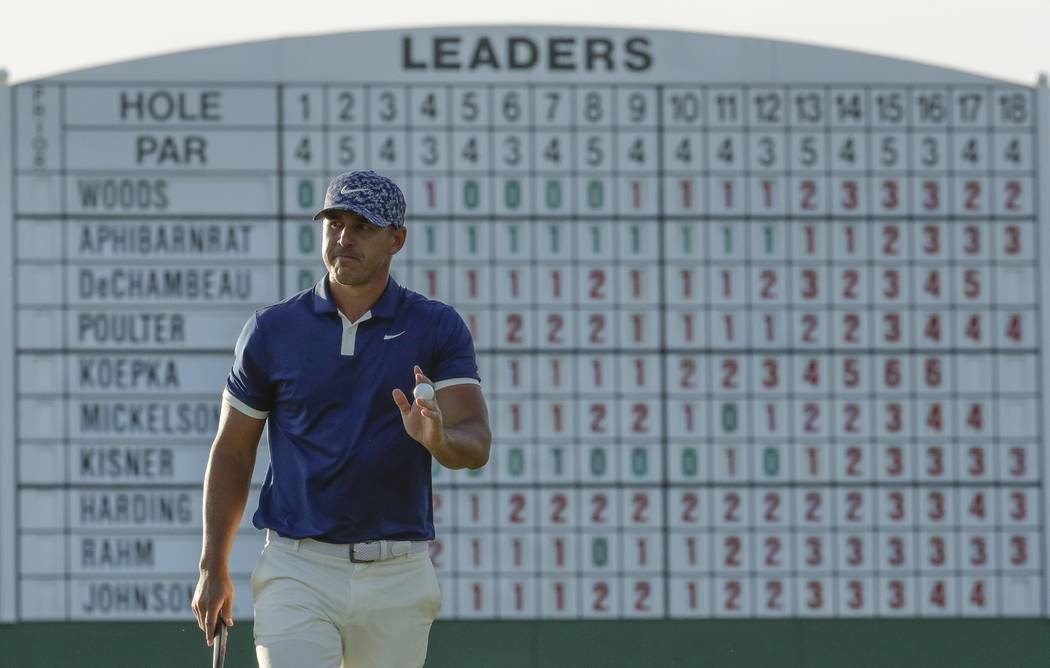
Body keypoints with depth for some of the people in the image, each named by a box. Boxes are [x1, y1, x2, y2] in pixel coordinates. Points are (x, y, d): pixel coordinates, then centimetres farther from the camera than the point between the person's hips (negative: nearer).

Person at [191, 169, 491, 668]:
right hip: (297, 571, -1)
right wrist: (212, 568, 8)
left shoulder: (437, 329, 2)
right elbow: (232, 452, 10)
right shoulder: (272, 330, 3)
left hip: (399, 576, 1)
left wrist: (438, 439, -31)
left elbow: (476, 444, -7)